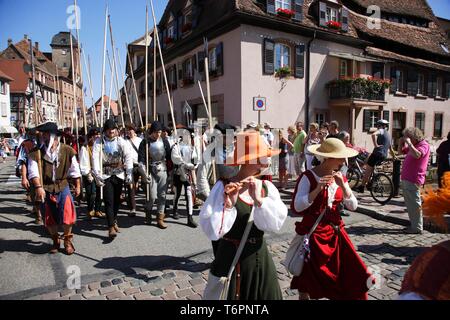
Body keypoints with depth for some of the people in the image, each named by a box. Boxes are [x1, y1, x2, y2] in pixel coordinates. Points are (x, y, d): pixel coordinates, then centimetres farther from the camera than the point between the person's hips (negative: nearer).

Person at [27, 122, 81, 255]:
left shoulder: (67, 151, -5)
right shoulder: (36, 153, -5)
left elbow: (75, 170, 3)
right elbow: (33, 172, -12)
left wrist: (77, 186, 7)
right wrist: (38, 187, -26)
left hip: (63, 187, -1)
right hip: (45, 189, 1)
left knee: (67, 216, -4)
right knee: (49, 218, 12)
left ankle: (68, 241, 19)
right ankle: (55, 241, 34)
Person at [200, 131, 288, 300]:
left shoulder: (266, 187, -2)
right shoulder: (223, 187, -16)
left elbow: (277, 223, -14)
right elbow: (212, 231, -22)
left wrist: (258, 199, -25)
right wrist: (229, 204, -32)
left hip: (260, 257, 5)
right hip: (231, 259, -4)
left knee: (266, 295, 18)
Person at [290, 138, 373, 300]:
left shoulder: (340, 177, 6)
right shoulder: (308, 177, -13)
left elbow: (353, 206, -1)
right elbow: (297, 207, -20)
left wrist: (343, 185, -14)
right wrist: (318, 189, -27)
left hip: (336, 233, 5)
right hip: (314, 234, -5)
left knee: (353, 277, 5)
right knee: (308, 282, 9)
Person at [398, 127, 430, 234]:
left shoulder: (424, 145, -10)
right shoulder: (413, 146, 17)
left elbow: (417, 155, -30)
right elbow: (401, 152, 27)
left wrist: (409, 143, -24)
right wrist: (401, 142, 11)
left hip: (413, 180, -10)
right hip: (406, 179, 10)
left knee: (415, 204, -4)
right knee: (409, 204, 16)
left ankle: (418, 227, 3)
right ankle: (413, 225, 26)